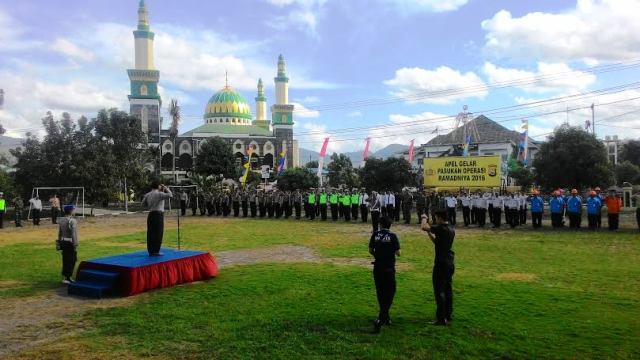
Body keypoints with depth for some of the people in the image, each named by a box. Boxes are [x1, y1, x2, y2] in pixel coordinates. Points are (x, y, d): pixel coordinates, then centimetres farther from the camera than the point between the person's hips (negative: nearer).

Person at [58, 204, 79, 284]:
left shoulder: (62, 220, 9)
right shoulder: (73, 221, -16)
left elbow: (59, 233, 15)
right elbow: (74, 234, -19)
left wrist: (60, 243, 22)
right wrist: (75, 245, -16)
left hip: (63, 242, 8)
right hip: (70, 243, -8)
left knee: (65, 260, 14)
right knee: (71, 260, 0)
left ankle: (67, 277, 23)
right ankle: (67, 277, 0)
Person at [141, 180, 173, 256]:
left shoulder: (147, 195, 9)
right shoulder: (159, 194, -9)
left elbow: (143, 204, 15)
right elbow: (170, 195, -18)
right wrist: (166, 188, -5)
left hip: (150, 214, 7)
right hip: (158, 214, -6)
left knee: (150, 233, 9)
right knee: (158, 233, 0)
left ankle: (150, 251, 15)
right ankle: (156, 251, 2)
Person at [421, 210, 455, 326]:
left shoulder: (441, 228, -17)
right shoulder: (451, 230, 12)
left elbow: (423, 227, -23)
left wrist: (424, 218, -5)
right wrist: (429, 232, 16)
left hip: (441, 263, -9)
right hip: (449, 263, 9)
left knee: (439, 291, -5)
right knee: (448, 290, 15)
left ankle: (441, 319, -3)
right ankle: (448, 316, 23)